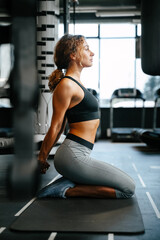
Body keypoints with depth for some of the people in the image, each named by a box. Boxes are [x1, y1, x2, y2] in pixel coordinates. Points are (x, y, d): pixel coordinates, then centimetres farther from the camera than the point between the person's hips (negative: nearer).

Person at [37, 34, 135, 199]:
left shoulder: (75, 83, 16)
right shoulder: (66, 85, -15)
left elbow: (59, 127, 18)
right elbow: (55, 127, -11)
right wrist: (42, 158, -5)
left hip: (78, 155, 10)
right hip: (74, 156, -10)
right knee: (128, 189, -3)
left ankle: (69, 183, 10)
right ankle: (66, 190, -6)